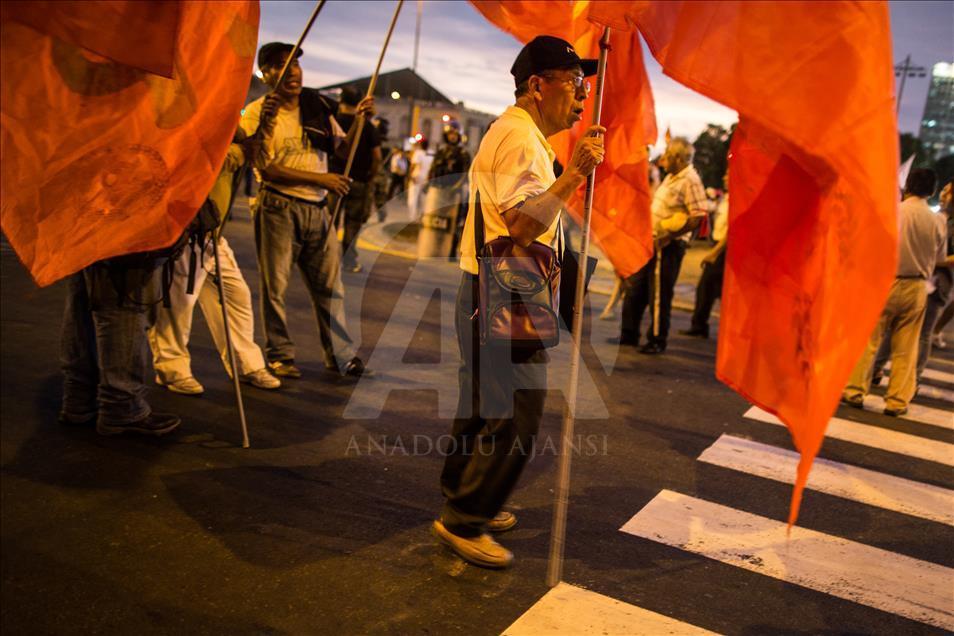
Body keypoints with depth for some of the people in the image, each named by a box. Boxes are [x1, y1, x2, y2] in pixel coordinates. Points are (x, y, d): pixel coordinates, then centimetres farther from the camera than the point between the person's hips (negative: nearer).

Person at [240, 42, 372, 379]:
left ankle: (339, 354, 17)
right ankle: (280, 355, 15)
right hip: (278, 208, -4)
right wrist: (319, 179, -17)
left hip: (317, 208, 5)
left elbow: (343, 149, 18)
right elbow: (266, 168, -13)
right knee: (275, 286, 2)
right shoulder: (258, 112, -4)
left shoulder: (318, 107, 11)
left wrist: (359, 120, 0)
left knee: (330, 285, 8)